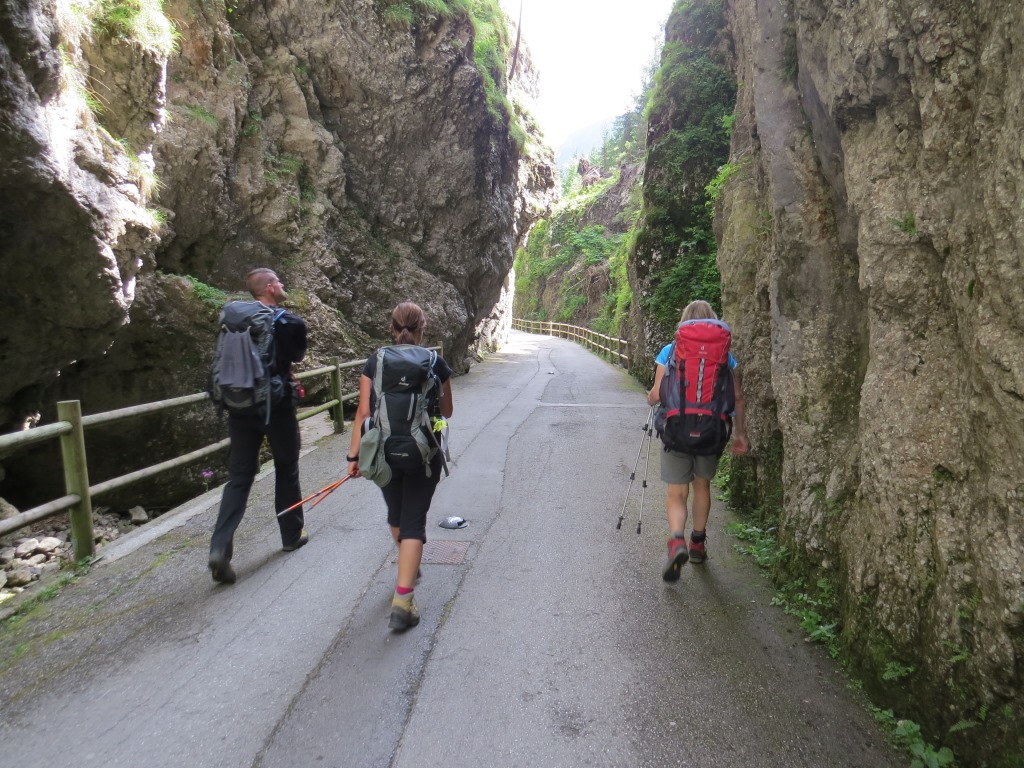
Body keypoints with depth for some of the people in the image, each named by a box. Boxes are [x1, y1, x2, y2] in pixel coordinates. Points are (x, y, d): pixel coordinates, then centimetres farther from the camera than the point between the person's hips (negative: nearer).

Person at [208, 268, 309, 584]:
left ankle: (220, 547, -7)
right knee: (286, 470, 15)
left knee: (239, 478, 6)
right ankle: (292, 534, 29)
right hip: (277, 408, -3)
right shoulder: (291, 323, -9)